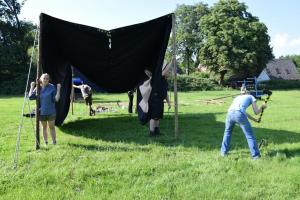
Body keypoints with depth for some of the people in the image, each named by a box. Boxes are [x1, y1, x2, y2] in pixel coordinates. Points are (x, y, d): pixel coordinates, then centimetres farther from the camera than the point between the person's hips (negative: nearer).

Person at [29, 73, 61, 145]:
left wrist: (58, 89, -20)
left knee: (52, 127, 6)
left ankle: (54, 142, 17)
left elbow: (56, 99, -13)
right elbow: (30, 97, -3)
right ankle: (45, 142, 25)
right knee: (44, 127, 14)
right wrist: (32, 87, -3)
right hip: (42, 112, 3)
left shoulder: (52, 87, -9)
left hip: (51, 111, -3)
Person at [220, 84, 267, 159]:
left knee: (227, 132, 28)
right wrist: (262, 107, 40)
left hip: (230, 113, 4)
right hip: (239, 114, -4)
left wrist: (254, 119, 50)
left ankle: (224, 152, 29)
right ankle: (255, 155, 10)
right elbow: (256, 112, 20)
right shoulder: (251, 97, 26)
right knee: (250, 135, 9)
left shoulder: (237, 97, 38)